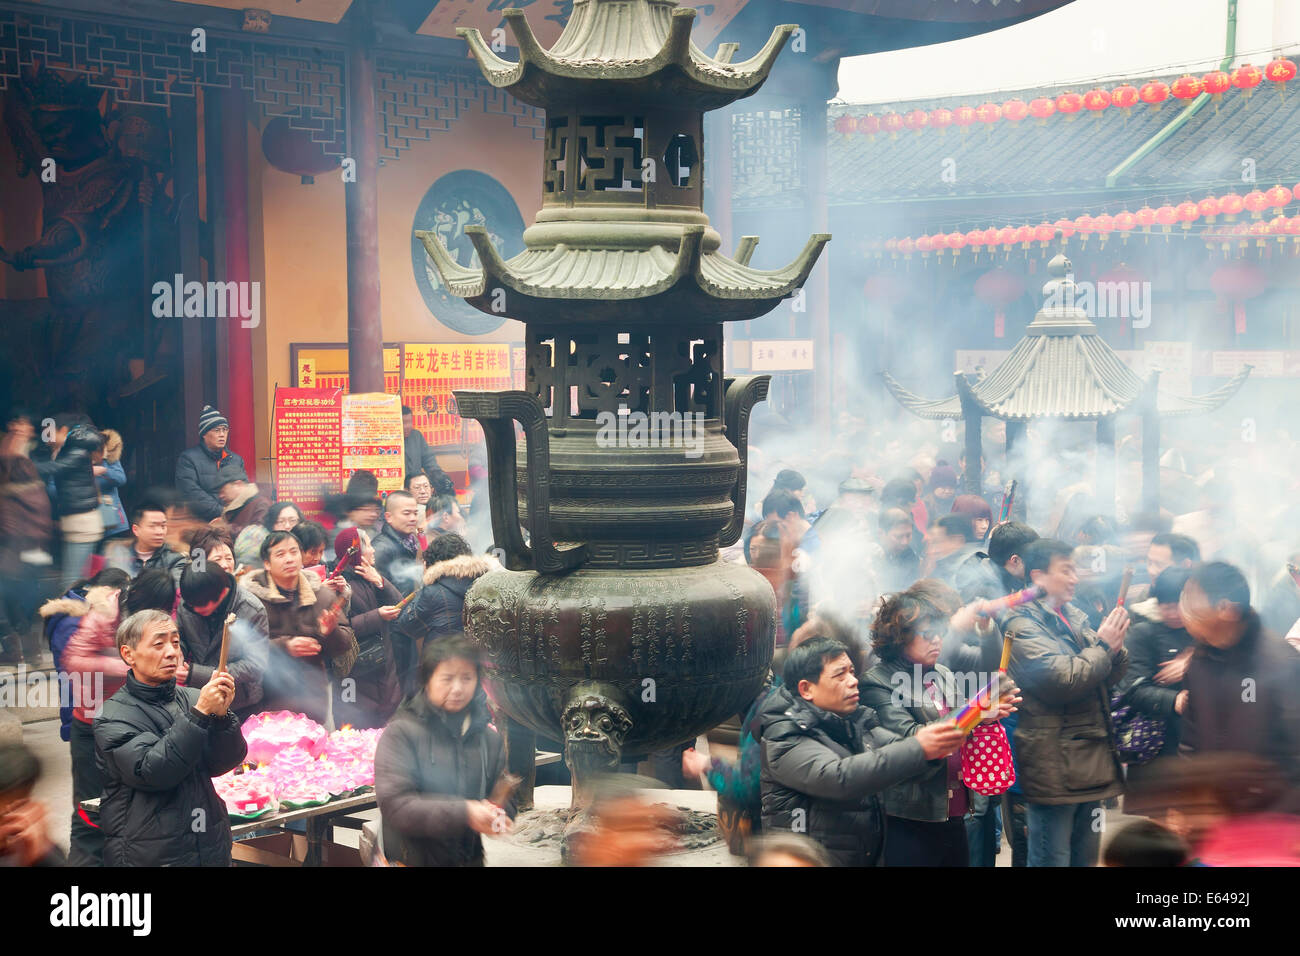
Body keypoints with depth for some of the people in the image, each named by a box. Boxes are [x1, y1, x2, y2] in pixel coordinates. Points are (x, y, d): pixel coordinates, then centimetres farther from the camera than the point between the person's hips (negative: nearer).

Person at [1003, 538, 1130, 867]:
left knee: (1086, 858, 16)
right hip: (1054, 764, -8)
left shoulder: (1074, 617, 13)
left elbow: (1109, 677, 14)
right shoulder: (1023, 624, -12)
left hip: (1090, 762, 8)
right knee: (1052, 859, -2)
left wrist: (1115, 646, -6)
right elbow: (1062, 680, -22)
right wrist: (1102, 645, -12)